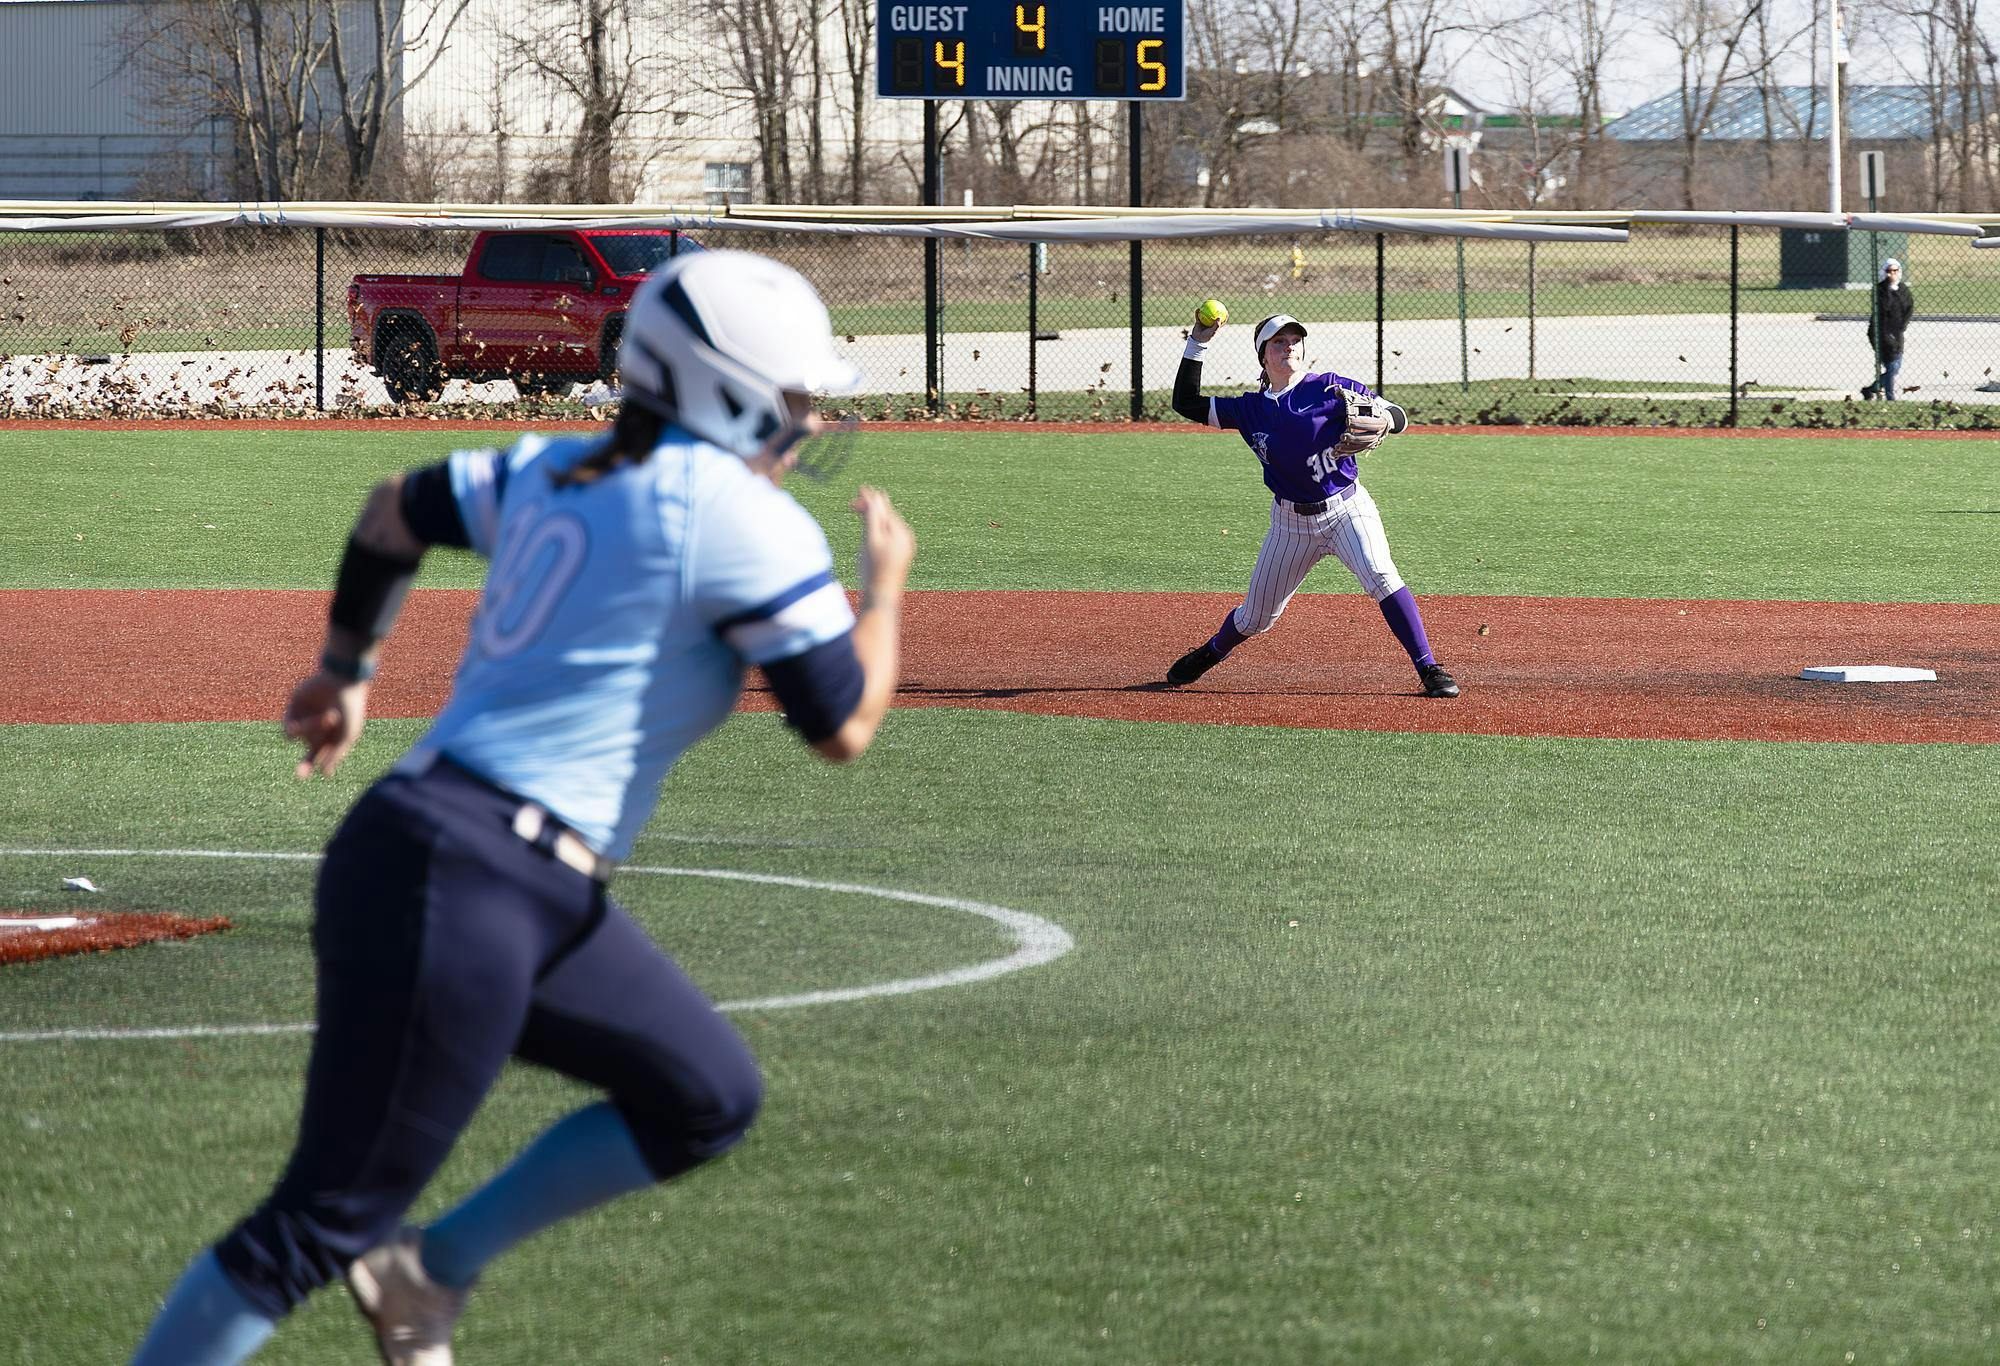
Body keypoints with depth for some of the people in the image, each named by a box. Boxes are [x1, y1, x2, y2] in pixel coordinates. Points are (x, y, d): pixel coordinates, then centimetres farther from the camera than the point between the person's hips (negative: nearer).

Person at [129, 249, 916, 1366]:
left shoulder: (559, 472, 15)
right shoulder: (745, 519, -10)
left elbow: (396, 509, 30)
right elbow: (843, 728, -5)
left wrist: (347, 670, 45)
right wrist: (887, 584, 12)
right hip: (461, 894, -10)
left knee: (710, 1102, 15)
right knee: (327, 1224, -6)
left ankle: (430, 1271, 18)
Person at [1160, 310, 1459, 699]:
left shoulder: (1330, 388, -7)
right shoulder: (1251, 409, 2)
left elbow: (1399, 416, -8)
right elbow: (1187, 404, 4)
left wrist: (1383, 422, -32)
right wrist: (1197, 344, -1)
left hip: (1347, 509, -3)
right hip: (1291, 521, 3)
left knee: (1380, 576, -29)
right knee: (1255, 619, 12)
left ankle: (1429, 670, -25)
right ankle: (1211, 653, 45)